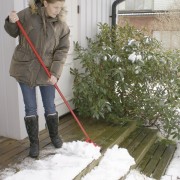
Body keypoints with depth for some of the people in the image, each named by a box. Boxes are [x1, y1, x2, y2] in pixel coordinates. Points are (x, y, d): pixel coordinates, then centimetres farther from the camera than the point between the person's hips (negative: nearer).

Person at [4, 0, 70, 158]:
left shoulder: (62, 26, -4)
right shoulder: (28, 14, -7)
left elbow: (62, 50, -6)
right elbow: (13, 32, 6)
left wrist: (55, 72, -16)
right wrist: (11, 22, -17)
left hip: (47, 71, 1)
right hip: (25, 69, -1)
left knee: (50, 106, 12)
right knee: (30, 108, 6)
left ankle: (54, 135, 36)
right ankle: (34, 143, 21)